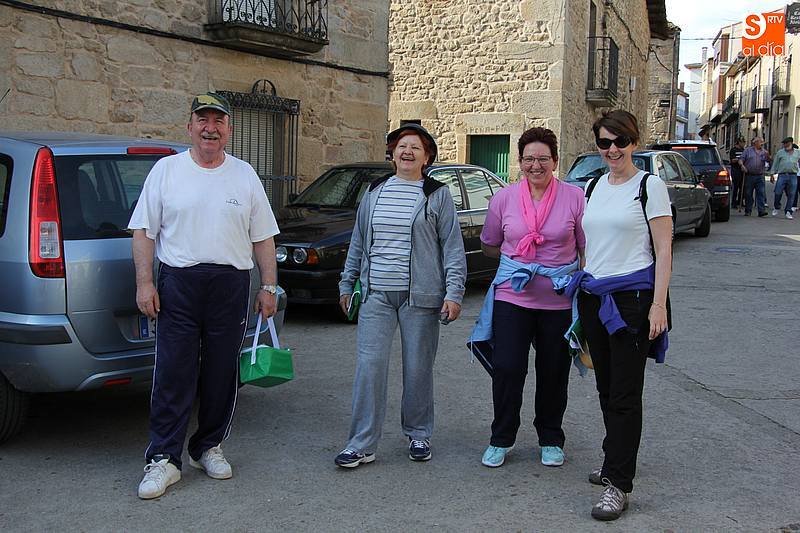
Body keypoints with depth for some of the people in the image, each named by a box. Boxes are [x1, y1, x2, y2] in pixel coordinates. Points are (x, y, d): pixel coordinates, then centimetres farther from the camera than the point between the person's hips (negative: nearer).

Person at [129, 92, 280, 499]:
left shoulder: (245, 175, 9)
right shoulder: (166, 170, 5)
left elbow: (263, 237, 11)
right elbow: (144, 231, 4)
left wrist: (268, 286, 5)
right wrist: (144, 282, -5)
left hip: (232, 284, 2)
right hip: (178, 283, -2)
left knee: (222, 373, 9)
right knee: (173, 374, -2)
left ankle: (209, 447, 23)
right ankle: (163, 458, 5)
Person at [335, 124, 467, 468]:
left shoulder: (438, 195, 2)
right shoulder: (374, 192, 13)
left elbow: (453, 246, 0)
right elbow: (358, 242, 19)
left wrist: (454, 291, -8)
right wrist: (347, 283, 18)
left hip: (420, 296, -2)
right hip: (376, 294, 3)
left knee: (418, 369, 6)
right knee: (369, 366, -5)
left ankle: (418, 435, 24)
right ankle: (362, 445, 0)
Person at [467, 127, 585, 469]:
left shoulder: (575, 197, -3)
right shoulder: (504, 198, 2)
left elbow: (588, 248, 2)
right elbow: (489, 245, 15)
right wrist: (516, 258, 2)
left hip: (559, 300, 0)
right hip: (512, 297, 1)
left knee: (554, 373, 11)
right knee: (506, 369, -2)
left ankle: (551, 439, 30)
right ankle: (502, 439, 17)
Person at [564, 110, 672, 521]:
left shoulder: (650, 186, -4)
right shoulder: (592, 187, 14)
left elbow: (663, 250, -7)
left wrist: (658, 304, -14)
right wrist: (581, 292, 15)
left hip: (632, 297, -6)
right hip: (593, 297, 6)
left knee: (625, 393, -6)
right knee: (606, 387, 13)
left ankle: (618, 484, -4)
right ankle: (616, 460, 28)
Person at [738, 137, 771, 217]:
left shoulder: (763, 152, 13)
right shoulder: (748, 150, 7)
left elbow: (769, 160, 6)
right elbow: (741, 159, 3)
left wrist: (768, 156, -15)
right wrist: (742, 165, -16)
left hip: (760, 176, 1)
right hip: (749, 175, -1)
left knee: (761, 193, -8)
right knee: (748, 194, 4)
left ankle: (762, 210, -11)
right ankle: (748, 211, 13)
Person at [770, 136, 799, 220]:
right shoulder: (780, 152, 10)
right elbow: (775, 164, 10)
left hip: (793, 176, 1)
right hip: (782, 175, -1)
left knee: (791, 195, 1)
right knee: (778, 193, -6)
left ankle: (788, 212, 9)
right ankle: (776, 207, 19)